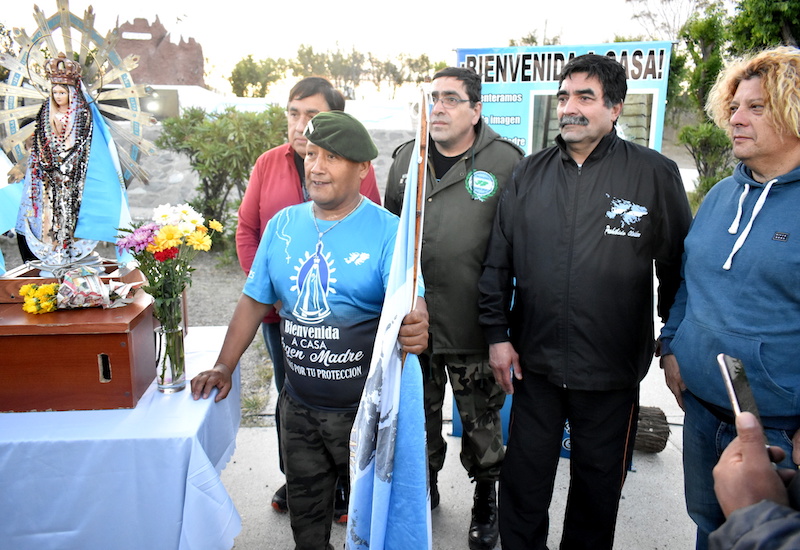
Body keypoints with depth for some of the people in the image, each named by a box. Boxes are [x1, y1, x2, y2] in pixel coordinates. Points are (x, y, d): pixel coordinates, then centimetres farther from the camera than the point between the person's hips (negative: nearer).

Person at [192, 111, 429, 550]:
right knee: (305, 512, 24)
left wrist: (415, 326, -48)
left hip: (366, 409, -4)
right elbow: (254, 300, 7)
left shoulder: (386, 231, -15)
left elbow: (409, 300, -25)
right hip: (299, 406, 5)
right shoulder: (282, 225, 2)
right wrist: (224, 367, 4)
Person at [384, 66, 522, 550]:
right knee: (419, 417, 20)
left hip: (474, 326, -3)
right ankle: (424, 487, 44)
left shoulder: (506, 161, -7)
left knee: (482, 423, 13)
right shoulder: (406, 158, 7)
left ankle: (486, 499, 38)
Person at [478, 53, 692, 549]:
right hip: (534, 364, 2)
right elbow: (499, 261, 5)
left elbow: (678, 267, -1)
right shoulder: (530, 173, 3)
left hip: (613, 373, -2)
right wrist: (498, 334, 1)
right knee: (523, 486, 15)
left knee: (598, 488, 18)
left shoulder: (655, 174, -5)